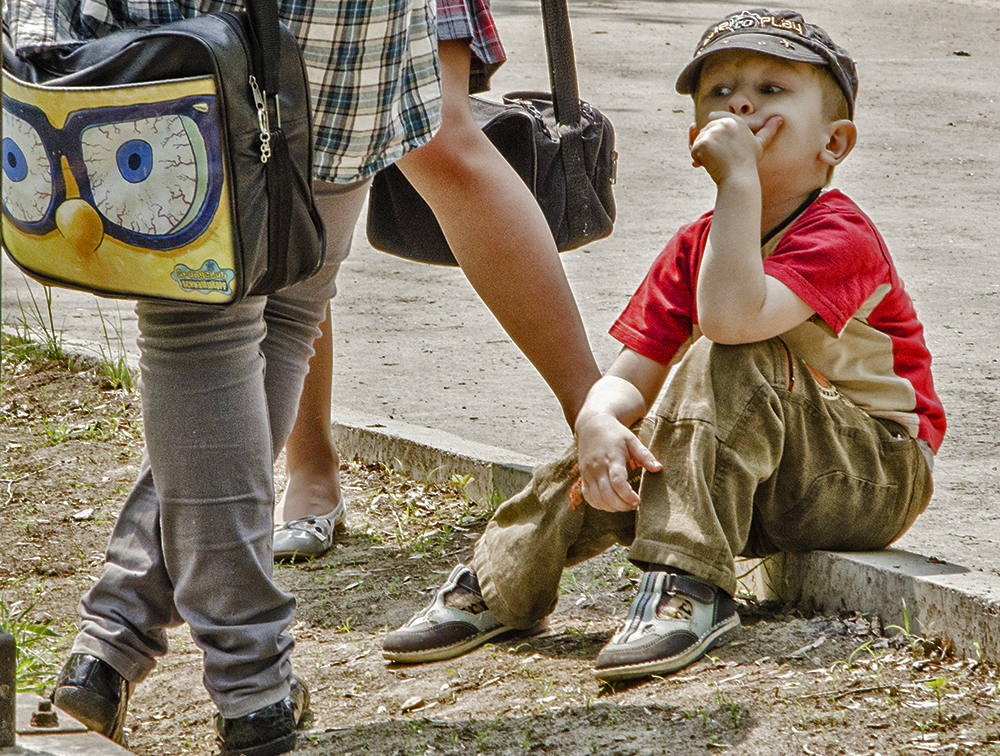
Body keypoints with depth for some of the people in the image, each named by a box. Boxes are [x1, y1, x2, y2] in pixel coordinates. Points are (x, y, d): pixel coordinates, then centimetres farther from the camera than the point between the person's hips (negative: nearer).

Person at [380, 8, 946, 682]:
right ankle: (495, 587, 8)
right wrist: (600, 421, -26)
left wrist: (741, 178, -33)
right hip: (772, 489, 7)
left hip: (880, 479, -7)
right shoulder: (693, 248, 5)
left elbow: (732, 316, -38)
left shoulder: (839, 235, -19)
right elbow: (629, 378, -2)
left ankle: (691, 587, -29)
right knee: (605, 468, -15)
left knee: (730, 361, -30)